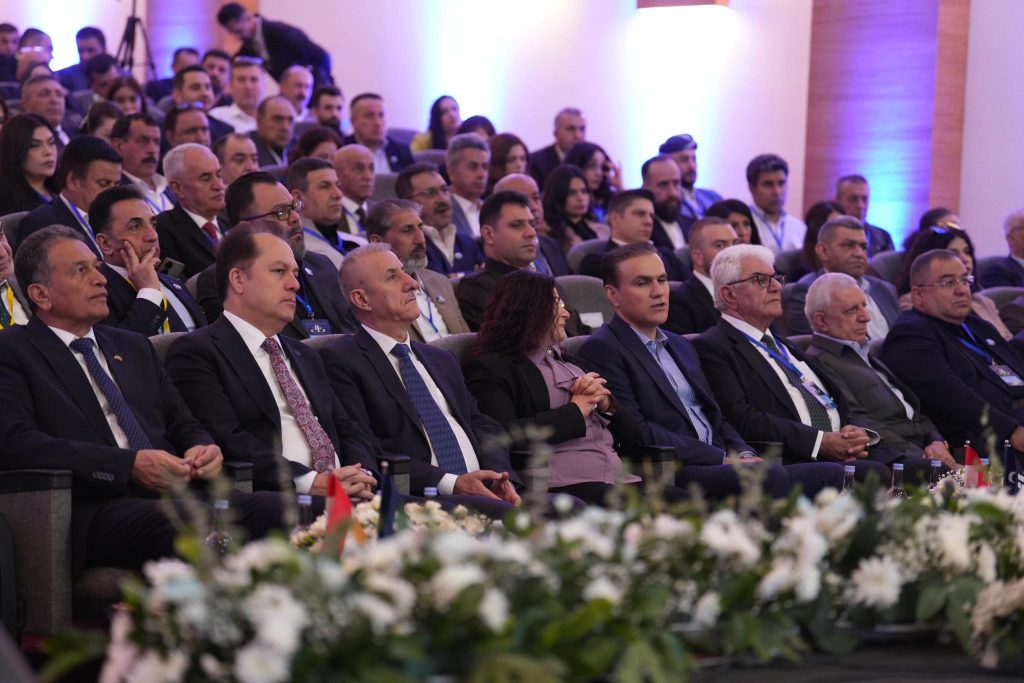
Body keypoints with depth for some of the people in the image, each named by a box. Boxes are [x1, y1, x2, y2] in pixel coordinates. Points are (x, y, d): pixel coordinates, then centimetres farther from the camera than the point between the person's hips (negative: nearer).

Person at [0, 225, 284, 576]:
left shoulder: (132, 347, 29)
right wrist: (130, 464, -17)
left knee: (272, 508, -25)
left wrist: (201, 448, 2)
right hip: (93, 511, -6)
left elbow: (183, 425, 29)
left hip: (171, 495, 6)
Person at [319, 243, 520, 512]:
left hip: (485, 492, 7)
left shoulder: (441, 360, 27)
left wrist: (501, 477, -1)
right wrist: (451, 483, -16)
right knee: (503, 513, -35)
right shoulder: (340, 361, 1)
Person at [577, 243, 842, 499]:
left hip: (721, 466, 8)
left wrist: (744, 455, 1)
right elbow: (636, 432, -12)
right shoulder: (602, 350, -2)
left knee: (831, 473, -11)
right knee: (770, 476, -32)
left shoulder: (681, 346, 27)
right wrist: (724, 459, -12)